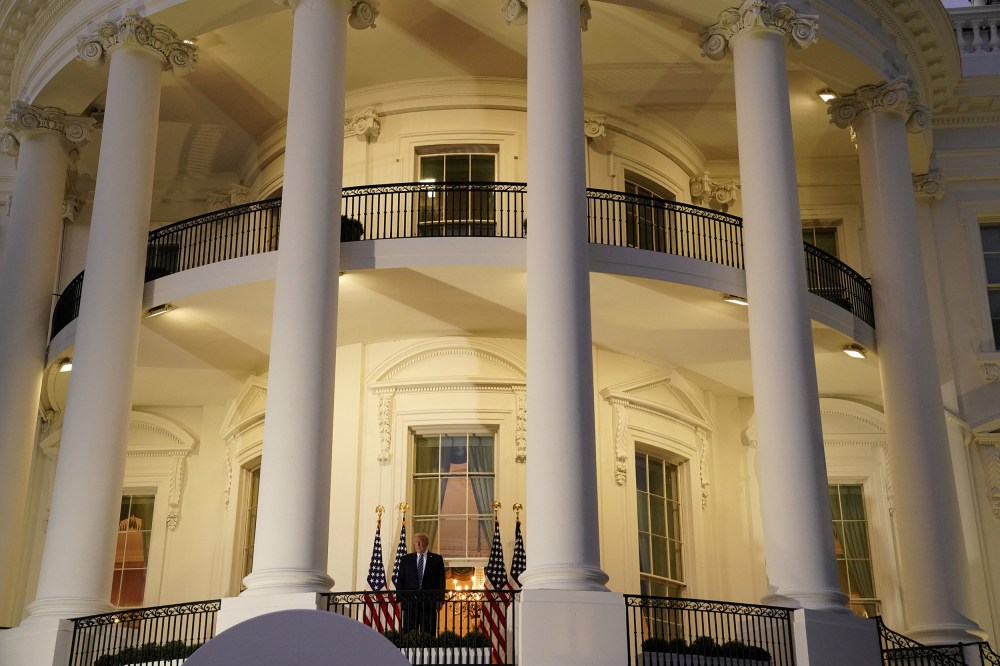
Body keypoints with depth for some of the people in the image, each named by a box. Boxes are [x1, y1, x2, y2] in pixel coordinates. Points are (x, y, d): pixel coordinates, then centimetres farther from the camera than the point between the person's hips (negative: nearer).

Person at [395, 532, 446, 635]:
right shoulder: (406, 559, 11)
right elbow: (400, 580, 9)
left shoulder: (437, 559, 7)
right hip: (409, 601, 1)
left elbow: (441, 580, 5)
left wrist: (440, 599, -3)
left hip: (429, 602, -1)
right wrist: (400, 599, 0)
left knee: (428, 633, -1)